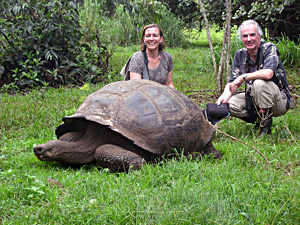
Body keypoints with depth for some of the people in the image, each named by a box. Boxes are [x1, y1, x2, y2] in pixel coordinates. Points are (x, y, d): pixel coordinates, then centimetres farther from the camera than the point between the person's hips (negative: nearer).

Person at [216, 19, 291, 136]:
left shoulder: (269, 49, -15)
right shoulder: (240, 55, 2)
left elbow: (268, 74, -33)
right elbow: (232, 82, 2)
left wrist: (243, 77, -22)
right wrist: (225, 95, -21)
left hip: (279, 101, -6)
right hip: (254, 100, 6)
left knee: (259, 83, -34)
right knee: (228, 103, -14)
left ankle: (265, 125, -18)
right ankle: (258, 121, 2)